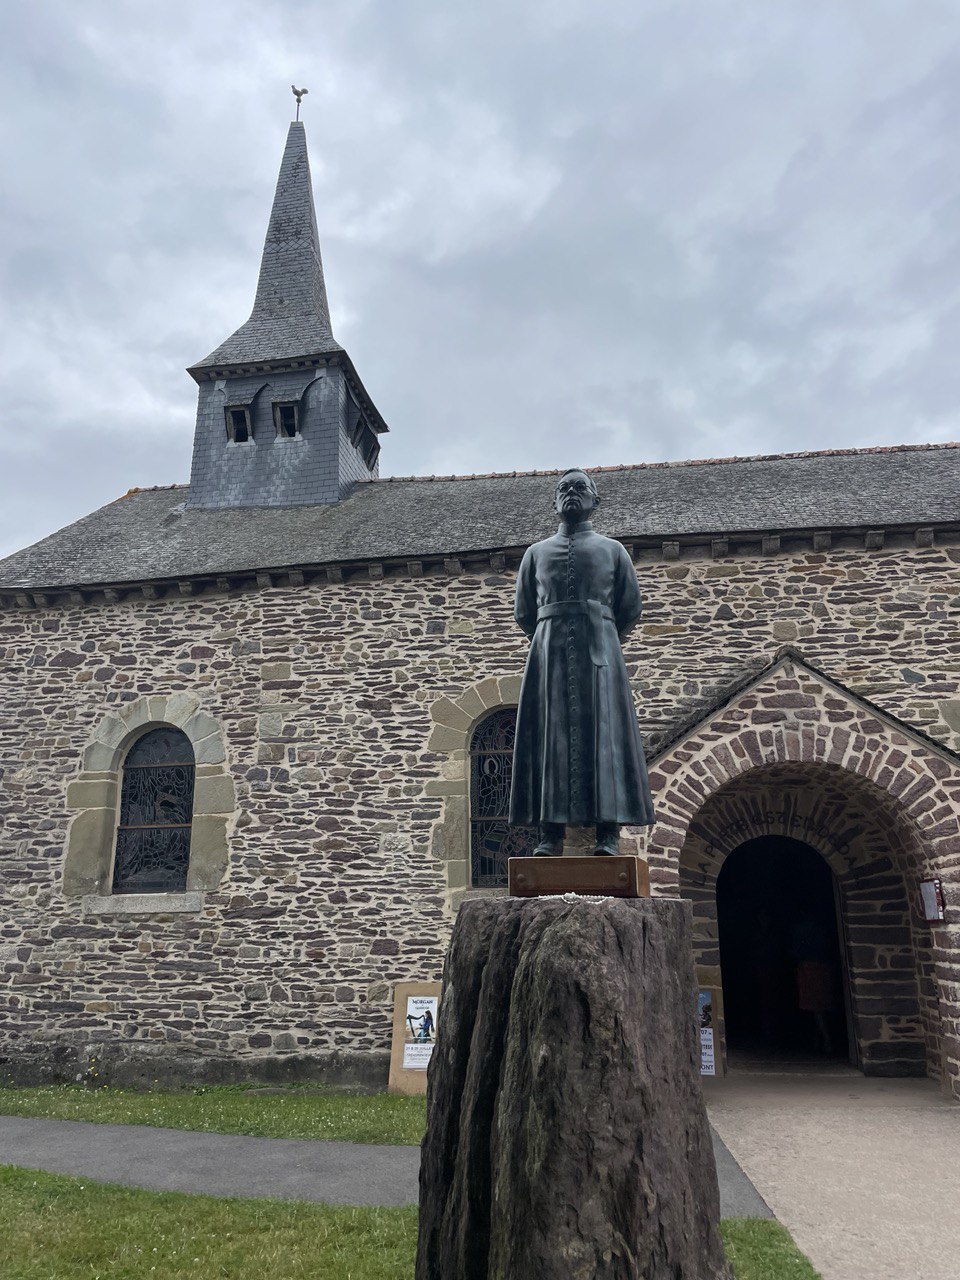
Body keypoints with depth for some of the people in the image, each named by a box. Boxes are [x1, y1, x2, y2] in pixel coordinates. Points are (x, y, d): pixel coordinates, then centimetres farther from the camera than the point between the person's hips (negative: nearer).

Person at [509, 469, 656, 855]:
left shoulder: (613, 550, 14)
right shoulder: (536, 552, 18)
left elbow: (631, 607, 12)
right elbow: (523, 611, 17)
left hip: (599, 652, -1)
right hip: (549, 654, 1)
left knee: (602, 734, -8)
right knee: (550, 736, -5)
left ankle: (608, 833, -10)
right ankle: (550, 834, -7)